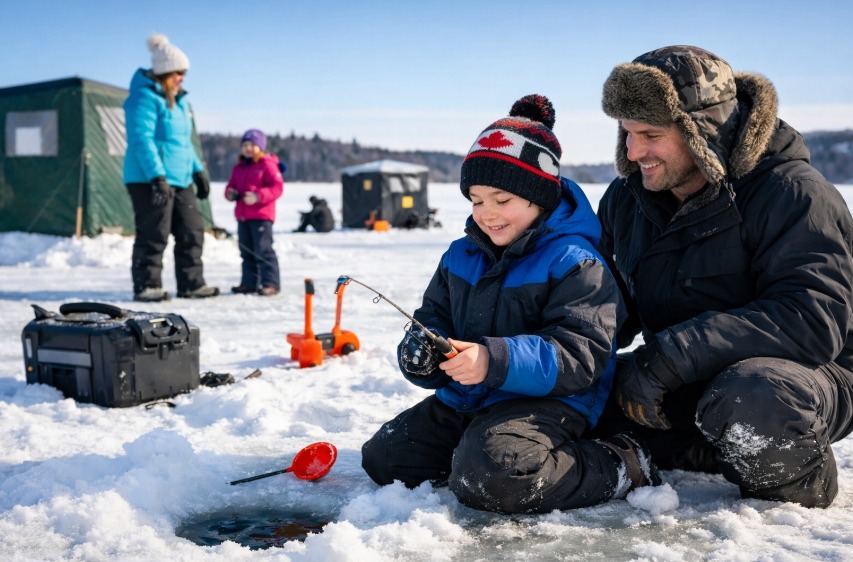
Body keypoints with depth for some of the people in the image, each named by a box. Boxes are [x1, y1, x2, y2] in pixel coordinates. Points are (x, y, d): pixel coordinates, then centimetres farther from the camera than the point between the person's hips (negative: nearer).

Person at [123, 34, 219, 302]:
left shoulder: (178, 100, 18)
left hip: (180, 179, 9)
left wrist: (198, 171, 20)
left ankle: (191, 284, 17)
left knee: (192, 230, 8)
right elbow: (142, 140, -19)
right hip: (150, 180, -9)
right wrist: (157, 176, -26)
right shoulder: (144, 98, -11)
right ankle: (146, 286, 5)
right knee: (154, 234, -6)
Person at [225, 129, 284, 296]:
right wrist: (230, 193, -2)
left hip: (261, 215, -7)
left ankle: (271, 283, -8)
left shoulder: (268, 165, -5)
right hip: (242, 216, 8)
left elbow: (277, 187, -13)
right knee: (246, 251, 11)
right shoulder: (238, 167, 16)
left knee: (263, 250, -10)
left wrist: (258, 196, -24)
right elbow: (231, 185, 23)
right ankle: (249, 282, 19)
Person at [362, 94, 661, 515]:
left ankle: (617, 468, -11)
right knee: (382, 458, 3)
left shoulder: (574, 263, -13)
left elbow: (579, 357, -21)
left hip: (545, 401, -7)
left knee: (488, 478, -33)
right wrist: (422, 353, -12)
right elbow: (434, 317, 15)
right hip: (463, 401, 8)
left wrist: (495, 361, -35)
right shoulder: (461, 256, 10)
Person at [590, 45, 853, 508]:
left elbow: (814, 319, -29)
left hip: (805, 378, -6)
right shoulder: (626, 197, 3)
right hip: (685, 386, 6)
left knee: (752, 398, -40)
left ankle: (800, 485, -7)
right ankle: (720, 455, -8)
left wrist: (667, 357, -34)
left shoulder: (793, 193, -18)